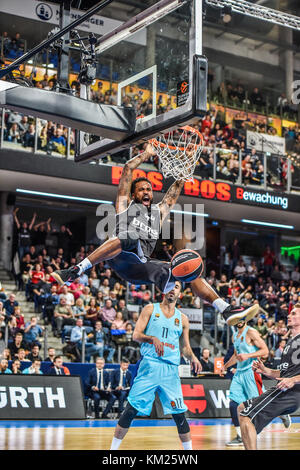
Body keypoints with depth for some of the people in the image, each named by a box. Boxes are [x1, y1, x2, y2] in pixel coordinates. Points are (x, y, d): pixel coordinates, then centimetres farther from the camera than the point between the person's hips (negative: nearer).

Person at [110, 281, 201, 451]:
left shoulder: (182, 319, 15)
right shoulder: (150, 309, 7)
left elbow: (186, 347, 20)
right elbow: (136, 335, -1)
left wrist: (193, 357, -2)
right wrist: (152, 338, -20)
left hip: (171, 369, 3)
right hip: (149, 365, -2)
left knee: (179, 414, 1)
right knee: (131, 409, -5)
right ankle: (113, 448, 4)